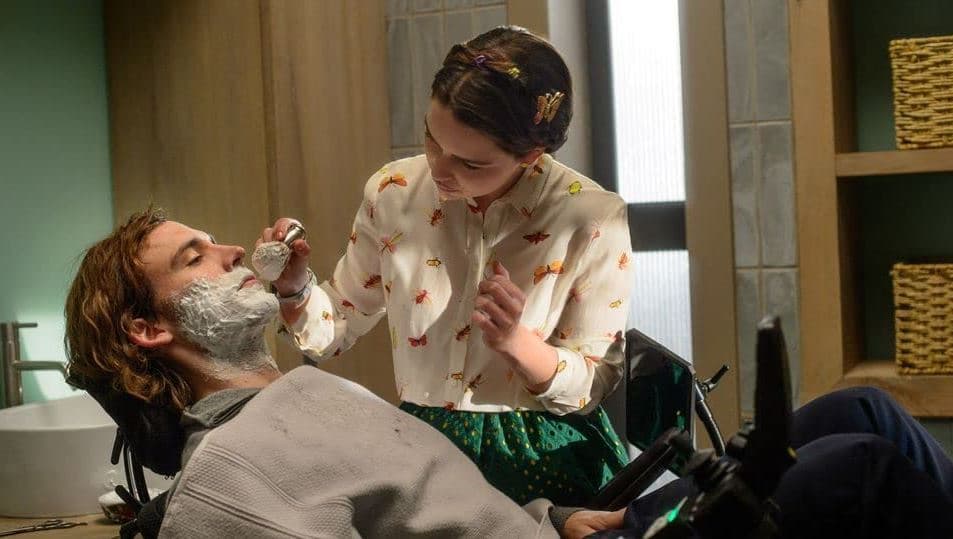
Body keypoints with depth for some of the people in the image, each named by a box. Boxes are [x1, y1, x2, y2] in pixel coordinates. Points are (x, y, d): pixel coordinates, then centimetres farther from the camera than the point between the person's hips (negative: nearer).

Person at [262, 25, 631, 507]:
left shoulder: (593, 219, -14)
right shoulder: (393, 192, -6)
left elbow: (593, 384, -6)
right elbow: (338, 326, 6)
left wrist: (516, 343, -25)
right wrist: (295, 287, -15)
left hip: (548, 462, -2)